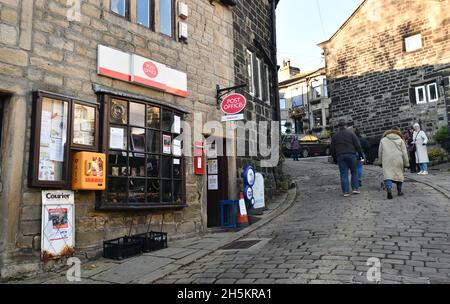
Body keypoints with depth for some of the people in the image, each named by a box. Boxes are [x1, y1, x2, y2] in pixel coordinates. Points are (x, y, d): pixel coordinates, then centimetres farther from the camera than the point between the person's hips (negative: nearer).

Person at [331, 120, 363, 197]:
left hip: (340, 156, 1)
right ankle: (355, 188, 9)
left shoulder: (335, 136, 11)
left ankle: (346, 192, -1)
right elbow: (357, 145, -3)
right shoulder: (351, 133, 3)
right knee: (354, 172, 13)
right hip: (351, 155, -1)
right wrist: (360, 153, 5)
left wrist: (335, 159, 17)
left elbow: (332, 149, 12)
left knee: (343, 174, 2)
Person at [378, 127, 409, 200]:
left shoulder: (383, 140, 11)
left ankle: (389, 189, -30)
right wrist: (406, 164, 8)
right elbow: (404, 153, 5)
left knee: (387, 175, -7)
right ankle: (399, 191, 22)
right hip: (398, 161, 1)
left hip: (387, 161, 0)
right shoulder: (400, 140, 8)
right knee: (399, 174, 15)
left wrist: (381, 161, 22)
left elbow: (380, 152, 12)